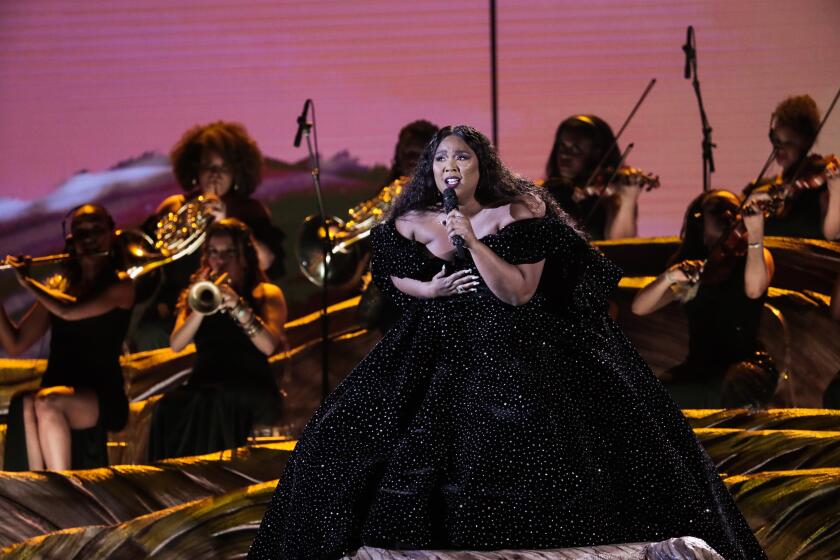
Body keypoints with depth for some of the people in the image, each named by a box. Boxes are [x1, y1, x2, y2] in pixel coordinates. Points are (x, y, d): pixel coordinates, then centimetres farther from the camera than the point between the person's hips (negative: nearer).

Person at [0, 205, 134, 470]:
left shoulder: (121, 287, 2)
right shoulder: (57, 286, 17)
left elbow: (70, 312, -18)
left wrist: (28, 281, -5)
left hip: (102, 398, -4)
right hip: (55, 393, 4)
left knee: (46, 401, -37)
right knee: (23, 405, -34)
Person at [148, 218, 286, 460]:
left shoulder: (267, 294, 13)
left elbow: (269, 346, -7)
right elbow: (176, 345, 3)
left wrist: (237, 306, -19)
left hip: (252, 388, -2)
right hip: (204, 385, 3)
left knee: (213, 403, -38)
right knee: (169, 406, -33)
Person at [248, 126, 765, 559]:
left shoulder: (519, 214, -9)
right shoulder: (411, 224, -1)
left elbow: (519, 292, -17)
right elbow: (393, 277, 18)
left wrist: (472, 240, -23)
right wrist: (430, 290, -3)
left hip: (515, 350, -3)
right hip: (440, 351, 3)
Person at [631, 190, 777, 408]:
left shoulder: (752, 258, 6)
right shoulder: (692, 271, 16)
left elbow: (755, 289, -19)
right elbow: (639, 308, 6)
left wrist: (755, 235, -33)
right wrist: (668, 278, -14)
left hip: (746, 364, -3)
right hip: (698, 369, 4)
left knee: (737, 388, -39)